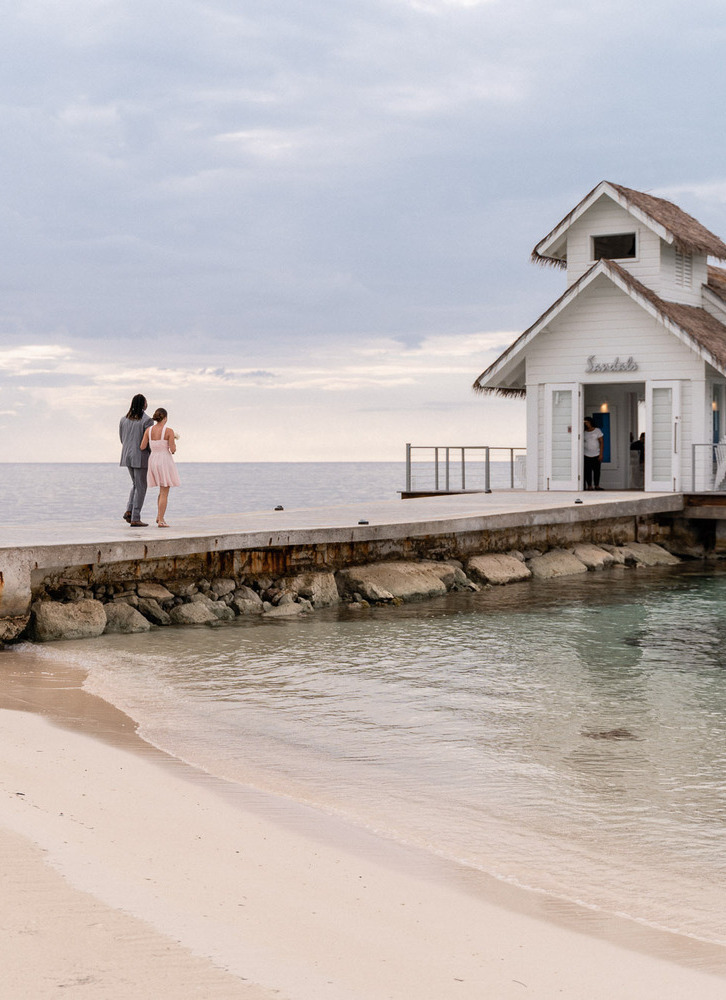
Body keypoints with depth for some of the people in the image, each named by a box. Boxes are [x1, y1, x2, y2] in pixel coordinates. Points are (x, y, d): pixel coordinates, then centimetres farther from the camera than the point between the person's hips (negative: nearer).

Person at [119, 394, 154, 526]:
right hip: (140, 456, -6)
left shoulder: (124, 419, 7)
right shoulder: (147, 420, -12)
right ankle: (135, 519, -2)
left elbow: (122, 439, 12)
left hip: (127, 456, 6)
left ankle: (129, 511, 5)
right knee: (141, 487, 1)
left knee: (136, 484, 22)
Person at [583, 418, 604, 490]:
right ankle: (589, 486, 6)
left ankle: (597, 486, 14)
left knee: (597, 471, 3)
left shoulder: (597, 430, 1)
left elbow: (601, 442, -1)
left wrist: (601, 454, -7)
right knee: (588, 471, -2)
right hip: (587, 456, 0)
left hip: (596, 455, 0)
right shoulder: (584, 432, 4)